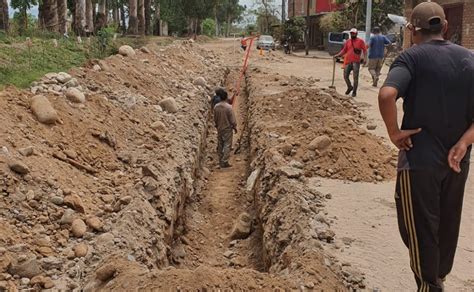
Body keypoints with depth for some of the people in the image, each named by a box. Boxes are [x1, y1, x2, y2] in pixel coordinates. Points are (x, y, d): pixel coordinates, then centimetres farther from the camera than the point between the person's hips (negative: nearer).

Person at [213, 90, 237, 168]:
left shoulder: (216, 107, -3)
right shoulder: (228, 107, -19)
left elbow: (215, 118, 8)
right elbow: (232, 119, -13)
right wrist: (235, 127, 0)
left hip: (219, 128, 5)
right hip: (227, 129, -5)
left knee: (220, 145, 12)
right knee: (227, 145, 0)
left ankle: (221, 162, 18)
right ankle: (225, 162, -3)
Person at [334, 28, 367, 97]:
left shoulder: (360, 41, 1)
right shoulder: (347, 42, 13)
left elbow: (365, 50, -2)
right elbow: (344, 50, 17)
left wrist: (364, 58, -14)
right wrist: (337, 55, 4)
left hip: (356, 62, -4)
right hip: (348, 62, 4)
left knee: (355, 77, -3)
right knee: (345, 76, 3)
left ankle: (354, 91, 6)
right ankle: (350, 87, 28)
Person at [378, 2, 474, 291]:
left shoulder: (413, 57, -11)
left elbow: (386, 95, -29)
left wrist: (394, 131, -16)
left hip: (420, 159, -6)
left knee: (420, 227, 9)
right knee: (448, 223, 22)